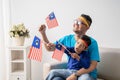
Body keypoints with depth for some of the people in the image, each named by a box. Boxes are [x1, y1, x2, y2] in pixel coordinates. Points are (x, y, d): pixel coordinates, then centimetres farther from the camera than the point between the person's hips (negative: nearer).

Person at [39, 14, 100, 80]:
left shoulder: (92, 43, -10)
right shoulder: (67, 39, 5)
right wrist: (43, 33, -1)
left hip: (88, 73, -3)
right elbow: (49, 48, 13)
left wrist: (75, 75, -27)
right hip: (70, 71, 4)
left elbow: (93, 65, -16)